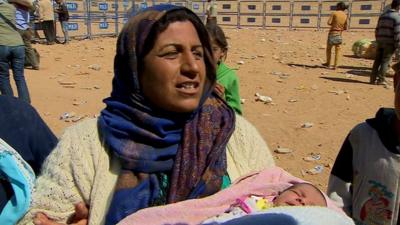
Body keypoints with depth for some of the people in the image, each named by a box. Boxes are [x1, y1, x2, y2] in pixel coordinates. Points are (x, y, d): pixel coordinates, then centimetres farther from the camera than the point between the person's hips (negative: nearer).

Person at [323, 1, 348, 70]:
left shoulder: (334, 13, -8)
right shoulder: (345, 16, 5)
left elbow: (329, 22, -16)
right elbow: (345, 28, 8)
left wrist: (333, 24, 4)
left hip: (332, 33, -3)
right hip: (339, 35, 3)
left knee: (328, 49, 13)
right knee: (337, 50, 7)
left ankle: (328, 63, 21)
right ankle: (335, 65, 6)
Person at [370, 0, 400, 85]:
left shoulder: (382, 15, 11)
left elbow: (377, 29, 14)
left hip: (380, 41, 6)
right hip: (389, 42, -6)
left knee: (377, 60, 9)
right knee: (385, 61, 0)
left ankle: (373, 79, 10)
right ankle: (380, 79, 0)